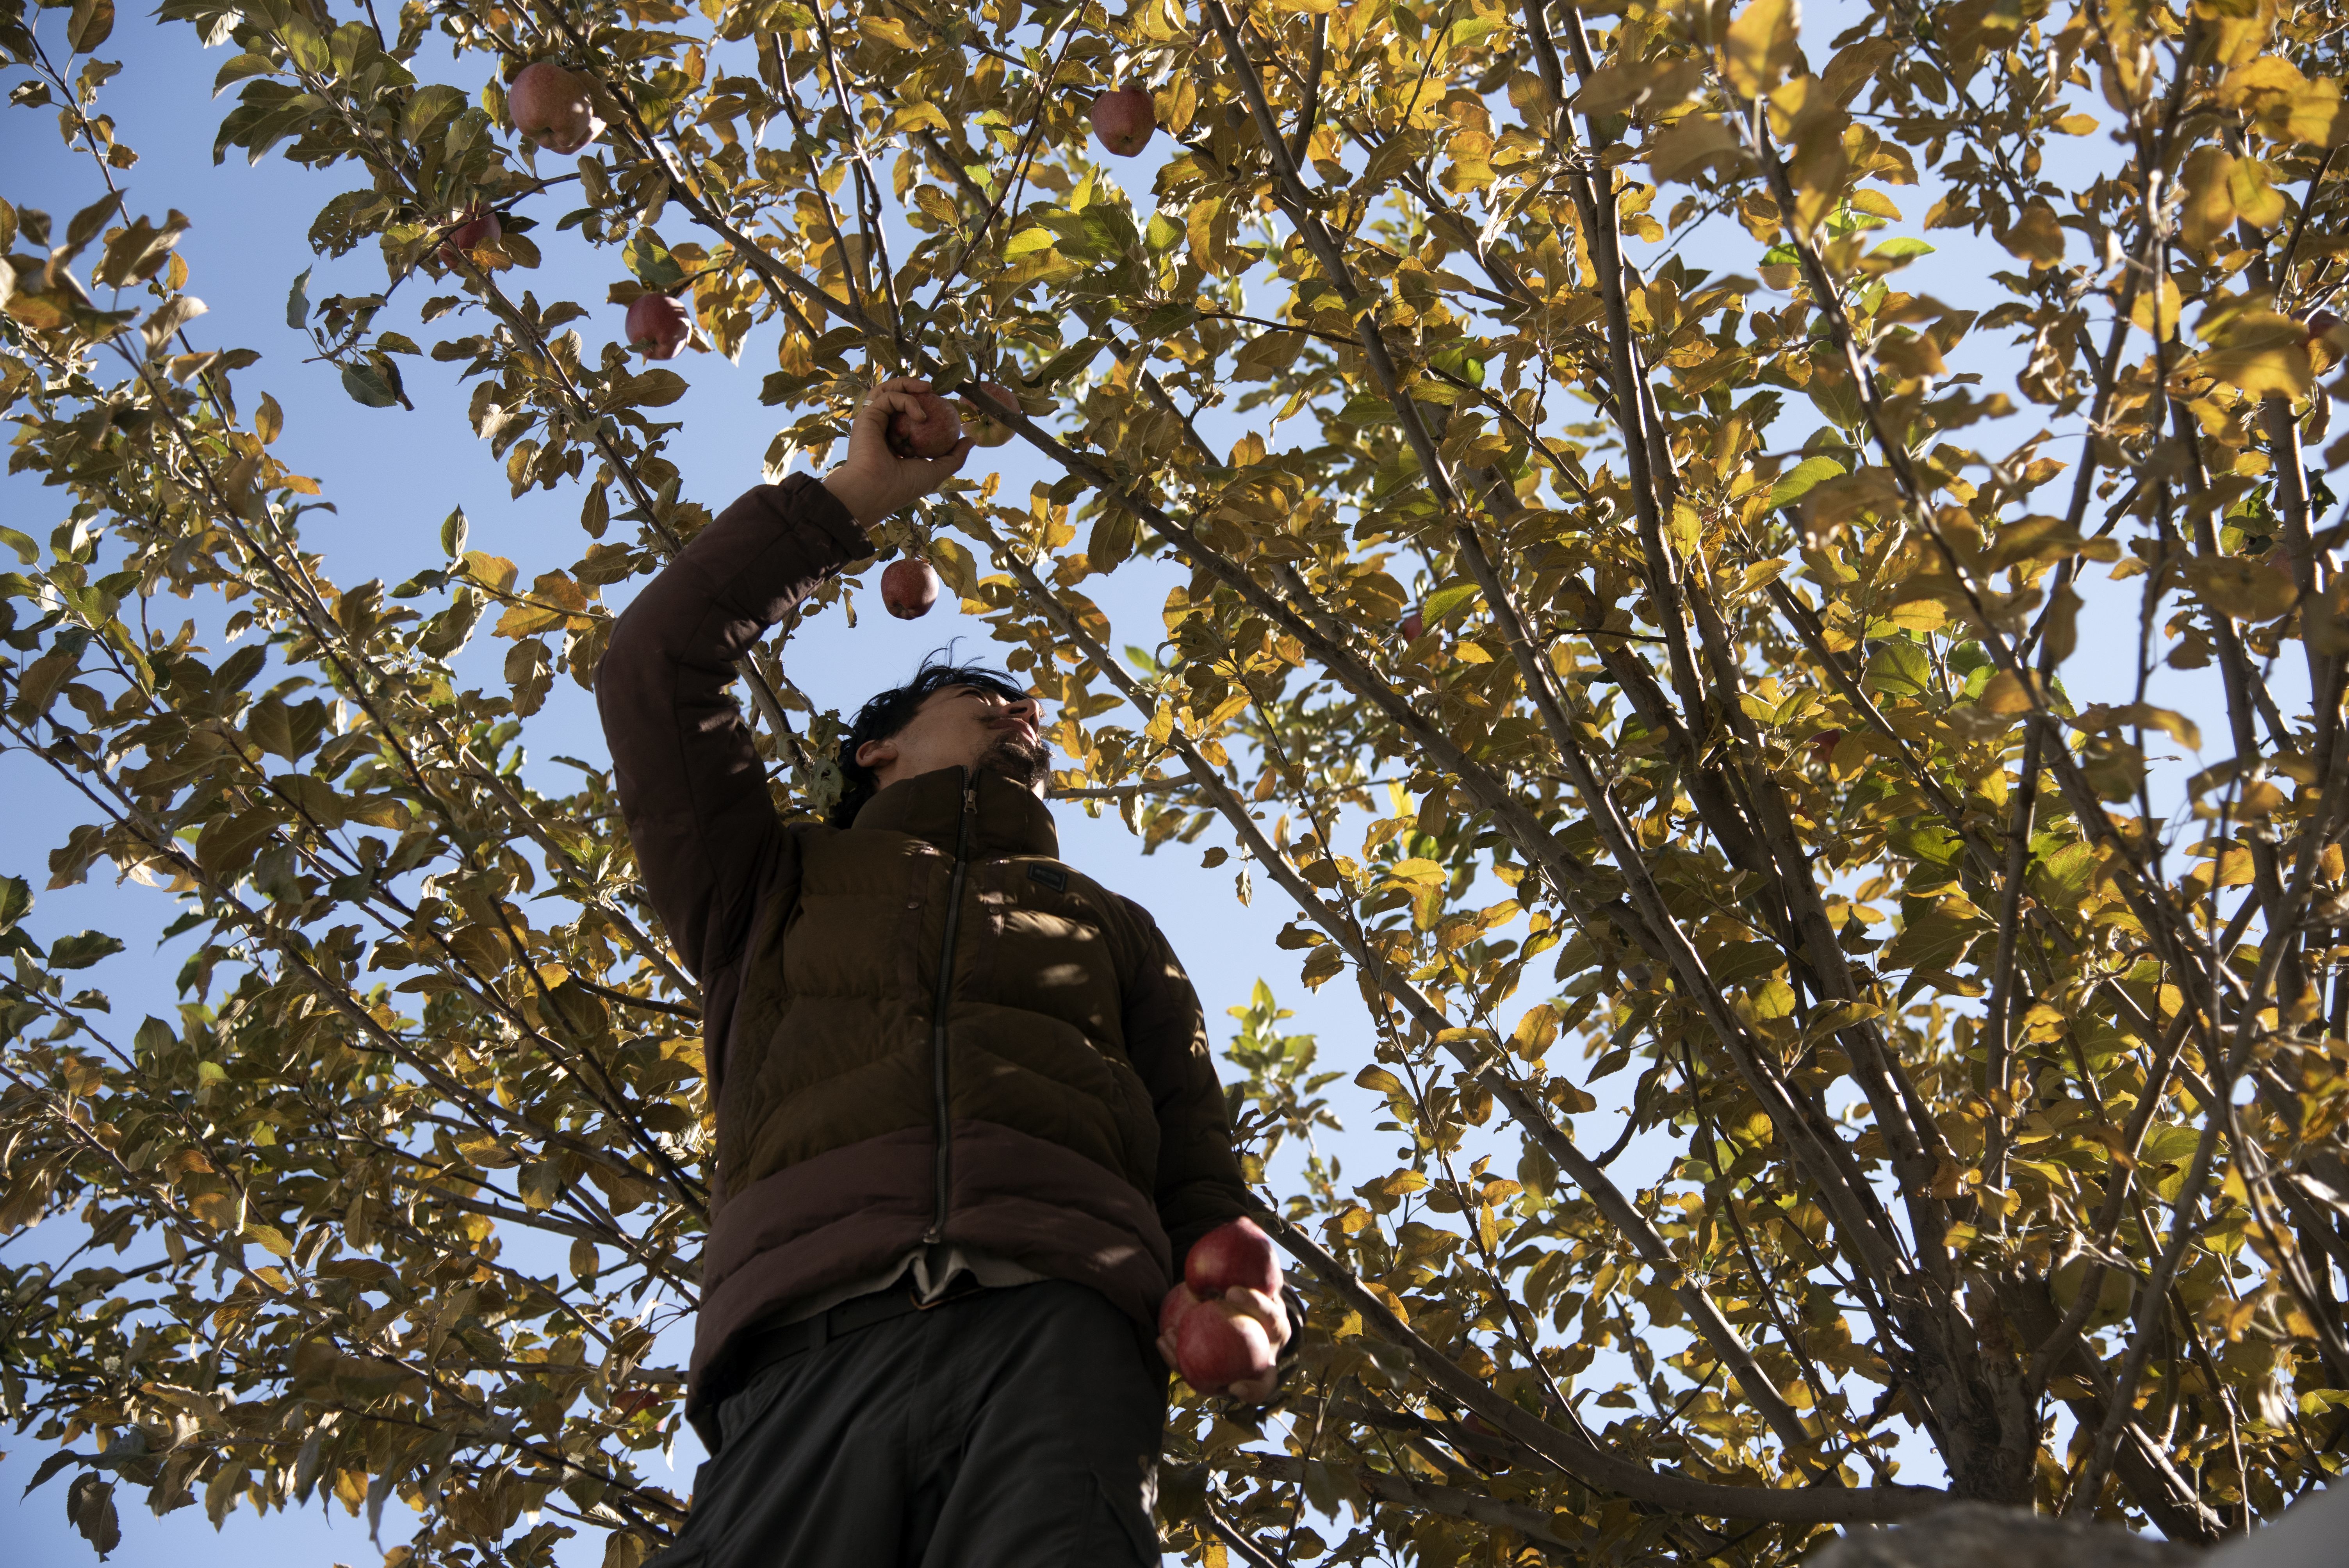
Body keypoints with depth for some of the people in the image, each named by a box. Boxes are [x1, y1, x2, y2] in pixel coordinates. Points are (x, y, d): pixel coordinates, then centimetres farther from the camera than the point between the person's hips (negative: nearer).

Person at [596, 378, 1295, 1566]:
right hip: (815, 1344, 0)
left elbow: (1193, 1155, 24)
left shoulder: (1108, 926, 37)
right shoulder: (778, 893, 34)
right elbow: (655, 668, 24)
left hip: (1052, 1334, 1)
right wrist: (849, 500, 31)